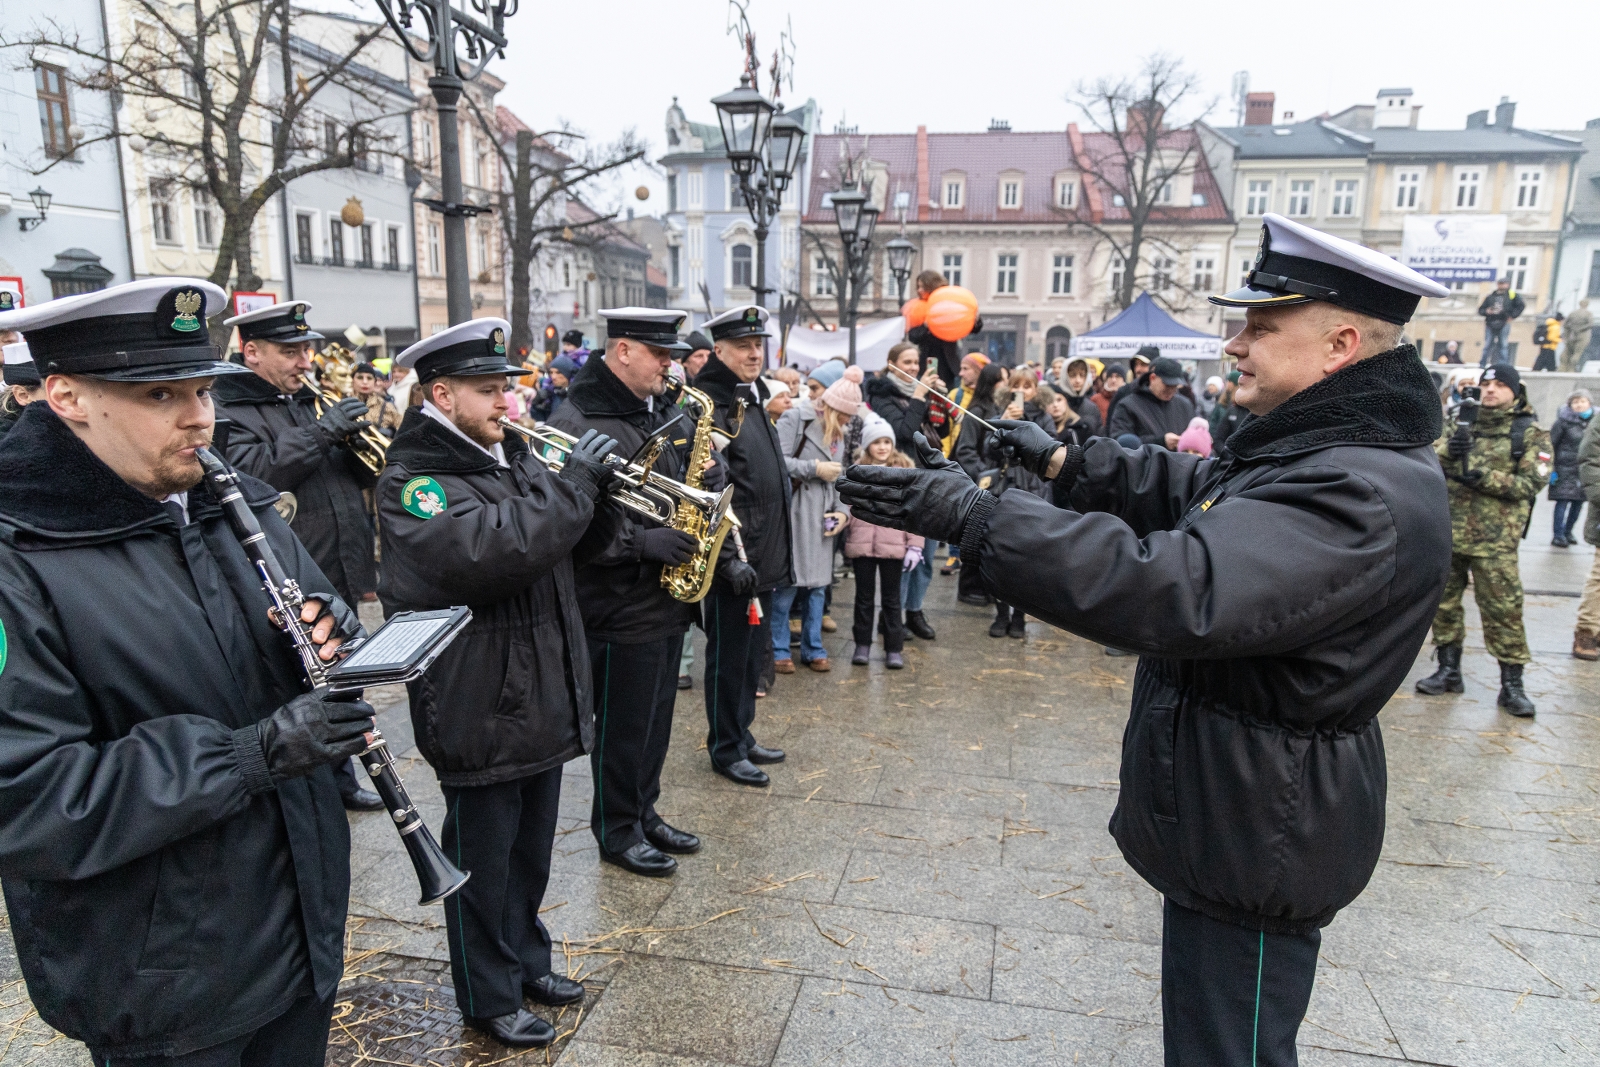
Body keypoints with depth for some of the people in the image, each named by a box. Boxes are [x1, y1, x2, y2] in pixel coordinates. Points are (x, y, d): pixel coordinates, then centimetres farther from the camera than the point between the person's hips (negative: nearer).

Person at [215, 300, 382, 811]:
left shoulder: (309, 401, 15)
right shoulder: (228, 411, -8)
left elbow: (359, 477, 16)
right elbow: (253, 473, -26)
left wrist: (359, 438, -5)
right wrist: (323, 430, -25)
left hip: (339, 575, 8)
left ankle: (340, 779, 35)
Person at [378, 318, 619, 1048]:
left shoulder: (511, 453, 10)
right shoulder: (413, 479, -16)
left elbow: (565, 547, 16)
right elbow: (494, 552, -33)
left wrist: (601, 494, -3)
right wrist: (575, 485, -24)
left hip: (544, 698, 8)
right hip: (479, 708, -8)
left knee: (531, 850, 23)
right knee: (482, 859, 11)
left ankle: (526, 960, 43)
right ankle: (490, 998, 30)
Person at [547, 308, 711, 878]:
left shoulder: (668, 413, 10)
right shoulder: (576, 424, -16)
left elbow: (699, 472, 22)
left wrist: (710, 479, -2)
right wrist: (641, 542, -26)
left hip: (669, 594, 8)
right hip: (619, 604, -8)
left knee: (655, 720, 19)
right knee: (621, 727, 7)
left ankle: (644, 813, 37)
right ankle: (616, 830, 26)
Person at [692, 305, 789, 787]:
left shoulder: (754, 403, 15)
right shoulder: (710, 408, -15)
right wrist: (728, 559, -25)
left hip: (765, 561, 9)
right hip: (731, 565, -9)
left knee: (752, 654, 19)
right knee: (729, 656, 5)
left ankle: (742, 735, 34)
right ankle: (725, 749, 20)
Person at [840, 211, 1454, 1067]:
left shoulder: (1363, 493, -29)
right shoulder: (1325, 451, 5)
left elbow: (1180, 590, -41)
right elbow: (1198, 491, 16)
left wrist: (972, 519, -40)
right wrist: (1067, 465, 4)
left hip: (1256, 837, -10)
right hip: (1233, 812, 10)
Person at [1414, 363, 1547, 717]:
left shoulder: (1531, 434, 3)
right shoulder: (1461, 421, 13)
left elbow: (1532, 483, -7)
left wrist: (1486, 478, -19)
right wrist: (1448, 449, -16)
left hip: (1494, 539, -4)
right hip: (1447, 531, 4)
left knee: (1503, 609, -4)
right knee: (1443, 601, 9)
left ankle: (1512, 683, 4)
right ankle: (1448, 670, 21)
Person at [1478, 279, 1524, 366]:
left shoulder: (1512, 295, 9)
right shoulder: (1490, 296, 13)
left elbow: (1521, 305, 5)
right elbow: (1481, 309, 14)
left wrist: (1512, 316, -3)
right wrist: (1487, 311, -7)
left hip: (1503, 324, -1)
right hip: (1490, 324, 1)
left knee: (1502, 345, -2)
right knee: (1487, 345, -2)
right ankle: (1482, 365, -1)